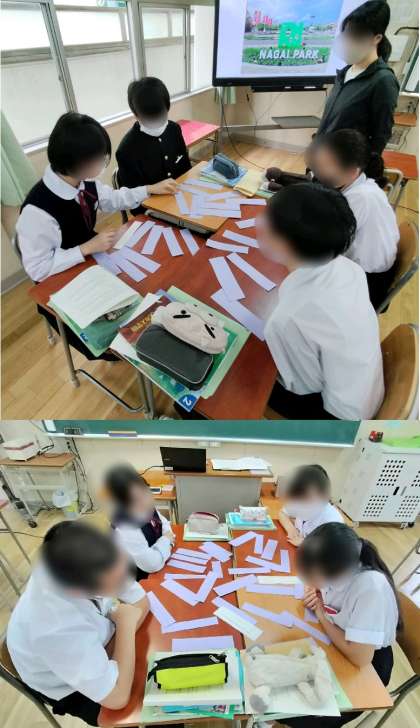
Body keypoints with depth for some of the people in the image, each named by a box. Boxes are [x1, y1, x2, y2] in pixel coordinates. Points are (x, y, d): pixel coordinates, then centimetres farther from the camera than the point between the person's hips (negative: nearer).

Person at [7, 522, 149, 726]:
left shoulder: (88, 561, -29)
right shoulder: (57, 629, -43)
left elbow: (141, 603, -12)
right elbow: (117, 698, -31)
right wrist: (126, 624, -26)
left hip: (96, 642, 4)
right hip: (71, 689, -4)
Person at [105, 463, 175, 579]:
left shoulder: (147, 508, -9)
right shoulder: (124, 531, -32)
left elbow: (163, 522, 10)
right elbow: (153, 565, -32)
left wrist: (169, 540, -9)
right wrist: (166, 540, -17)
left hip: (162, 560, 7)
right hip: (146, 578, -7)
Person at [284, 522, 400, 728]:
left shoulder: (371, 589, -37)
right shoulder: (337, 566, -20)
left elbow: (360, 657, -34)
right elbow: (315, 583, 3)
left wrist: (322, 616, -22)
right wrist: (313, 592, -19)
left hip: (366, 666, -5)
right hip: (333, 640, 5)